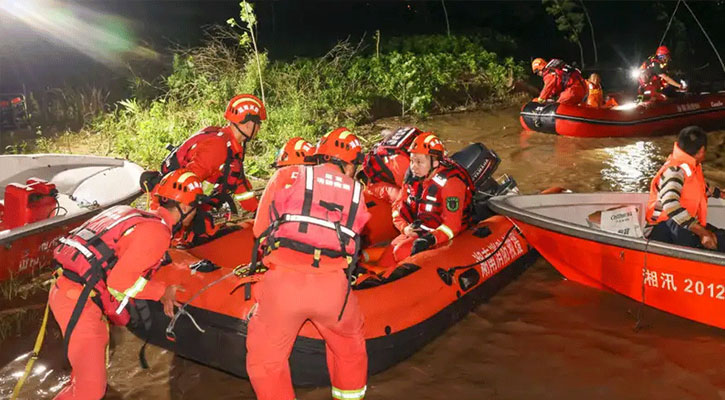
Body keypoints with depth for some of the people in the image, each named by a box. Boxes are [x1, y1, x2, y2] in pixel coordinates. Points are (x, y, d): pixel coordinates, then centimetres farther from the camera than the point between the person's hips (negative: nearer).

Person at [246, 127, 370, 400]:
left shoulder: (288, 177, 12)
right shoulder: (356, 193, 18)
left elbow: (261, 229, 16)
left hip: (284, 280, -2)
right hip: (333, 285, 2)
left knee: (265, 359, 15)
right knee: (350, 345, 31)